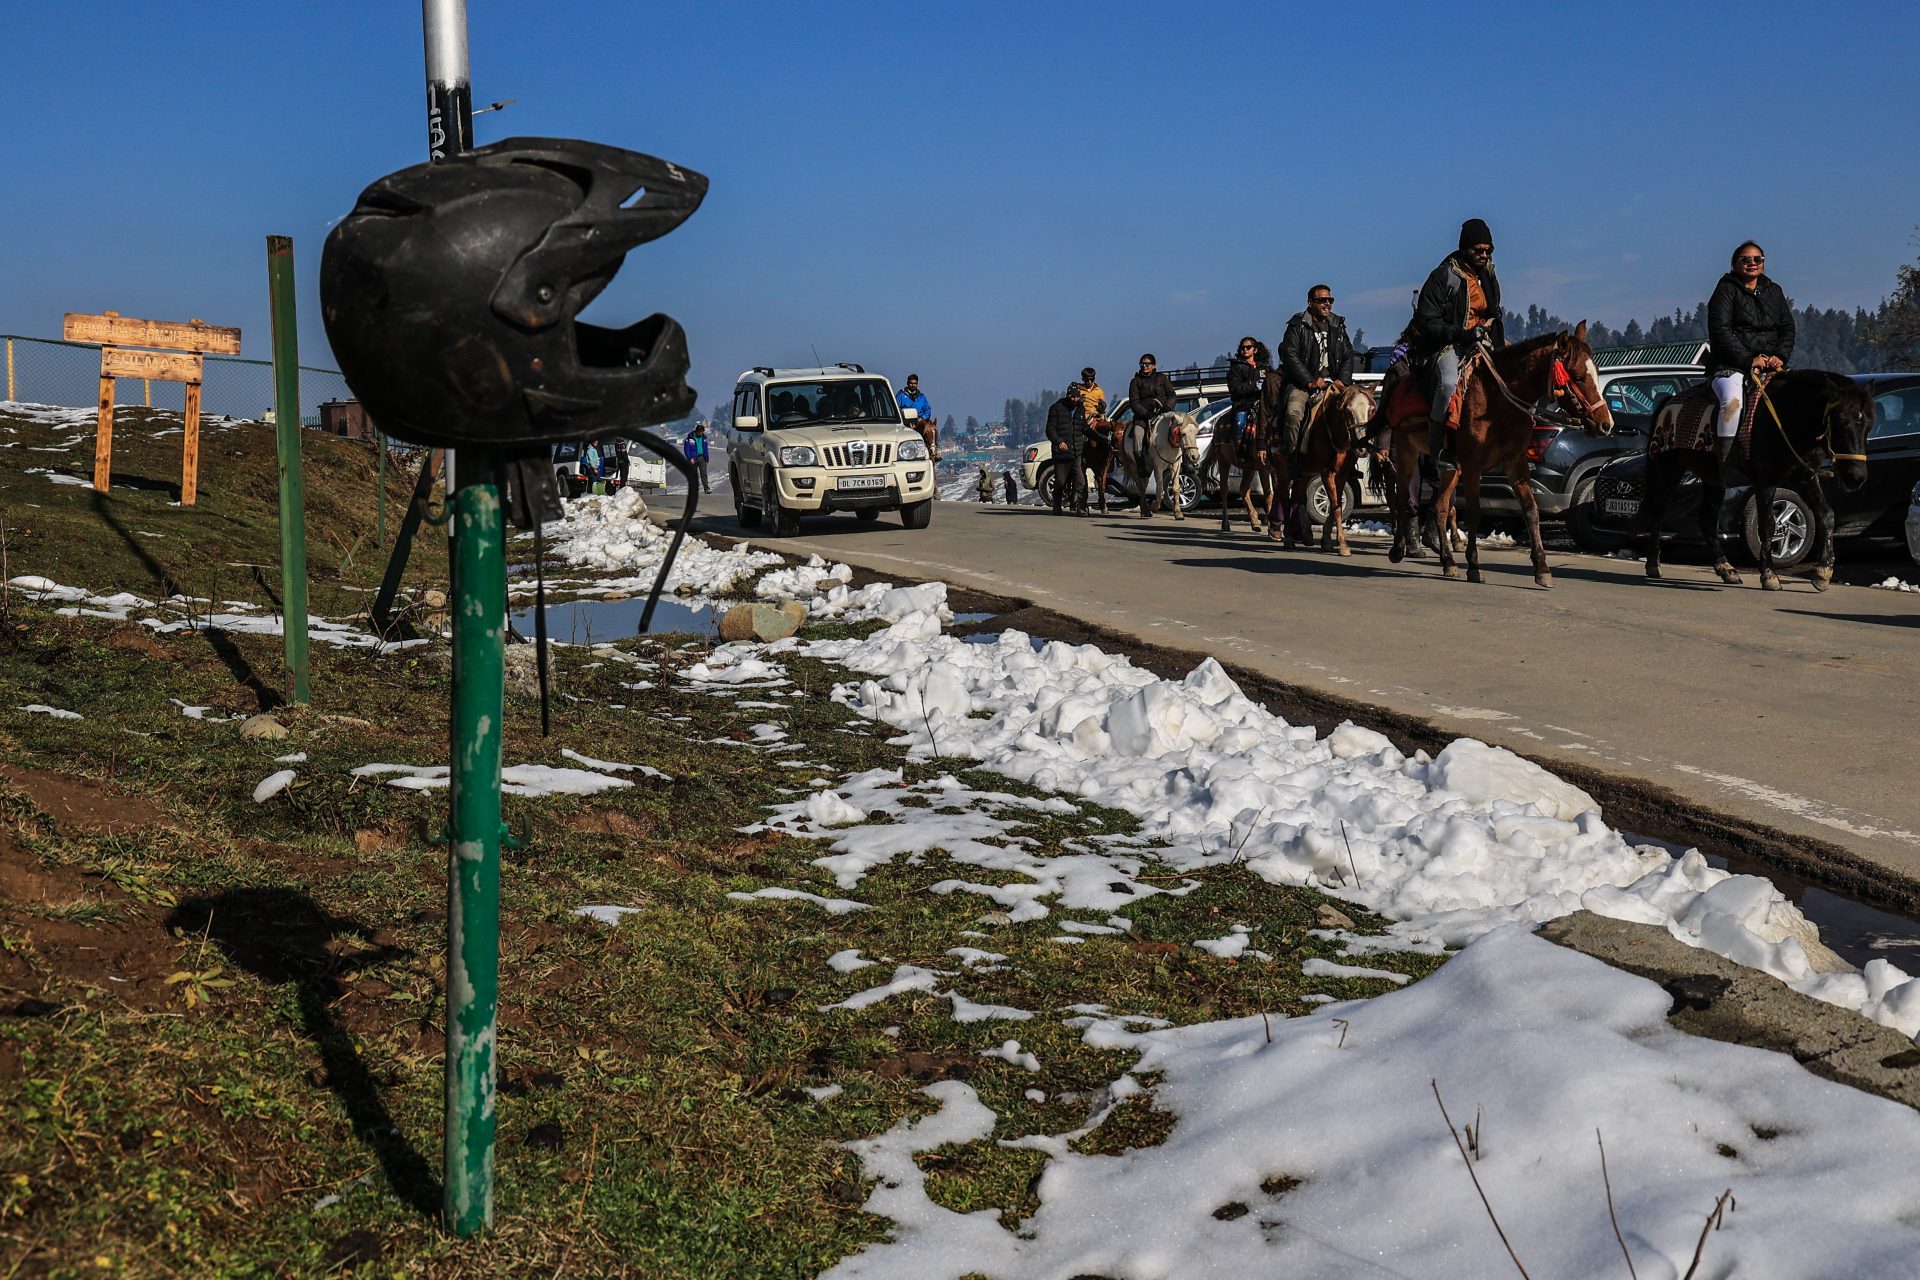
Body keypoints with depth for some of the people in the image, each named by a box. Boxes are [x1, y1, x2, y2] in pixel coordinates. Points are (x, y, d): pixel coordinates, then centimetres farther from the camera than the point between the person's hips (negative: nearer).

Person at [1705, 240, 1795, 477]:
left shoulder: (1774, 291, 20)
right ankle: (1725, 469, -33)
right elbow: (1720, 331, -9)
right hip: (1731, 366, -5)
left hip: (1769, 366, 5)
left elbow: (1788, 328, 16)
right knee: (1733, 401, -34)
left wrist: (1780, 357, -4)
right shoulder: (1726, 290, 3)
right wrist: (1748, 360, -16)